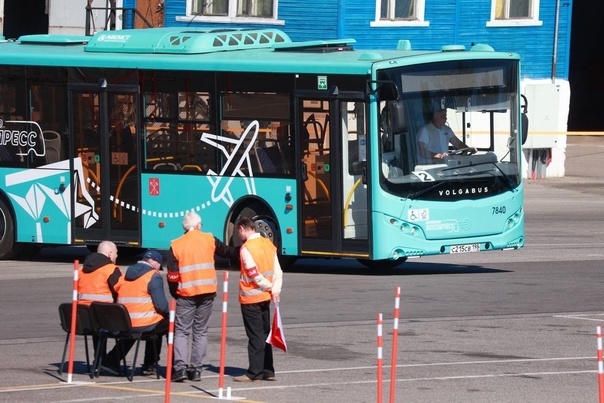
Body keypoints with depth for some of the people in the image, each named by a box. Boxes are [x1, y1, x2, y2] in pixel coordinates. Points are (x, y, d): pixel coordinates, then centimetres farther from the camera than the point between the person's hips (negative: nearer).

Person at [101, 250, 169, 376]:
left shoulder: (126, 275, 14)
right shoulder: (154, 277, -7)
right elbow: (161, 304, -15)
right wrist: (168, 312, 7)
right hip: (145, 325, -7)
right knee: (169, 323, 18)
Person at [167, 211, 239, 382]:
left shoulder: (176, 246, -1)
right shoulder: (209, 240, 2)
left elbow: (172, 275, -3)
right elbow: (228, 251, 16)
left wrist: (174, 293, 11)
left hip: (186, 294, -2)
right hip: (207, 292, 2)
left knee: (181, 331, 3)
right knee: (200, 331, 10)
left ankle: (180, 367, -13)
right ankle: (196, 369, 7)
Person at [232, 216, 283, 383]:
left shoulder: (246, 248, -16)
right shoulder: (268, 244, 8)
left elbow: (254, 274, -19)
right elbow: (277, 270, 5)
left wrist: (268, 286, -5)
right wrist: (275, 289, -2)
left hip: (250, 298, -7)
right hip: (265, 297, 7)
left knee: (255, 336, -4)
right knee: (264, 334, 12)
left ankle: (254, 372, -2)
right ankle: (268, 371, 15)